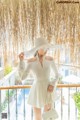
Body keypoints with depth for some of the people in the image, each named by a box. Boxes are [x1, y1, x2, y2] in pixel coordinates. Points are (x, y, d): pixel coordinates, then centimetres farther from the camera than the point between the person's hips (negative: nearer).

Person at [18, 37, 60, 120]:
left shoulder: (50, 59, -4)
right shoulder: (30, 61, -10)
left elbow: (57, 75, 6)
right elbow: (22, 78, -17)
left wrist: (53, 85, -13)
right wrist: (21, 61, -24)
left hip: (48, 91, 2)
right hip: (37, 92, -2)